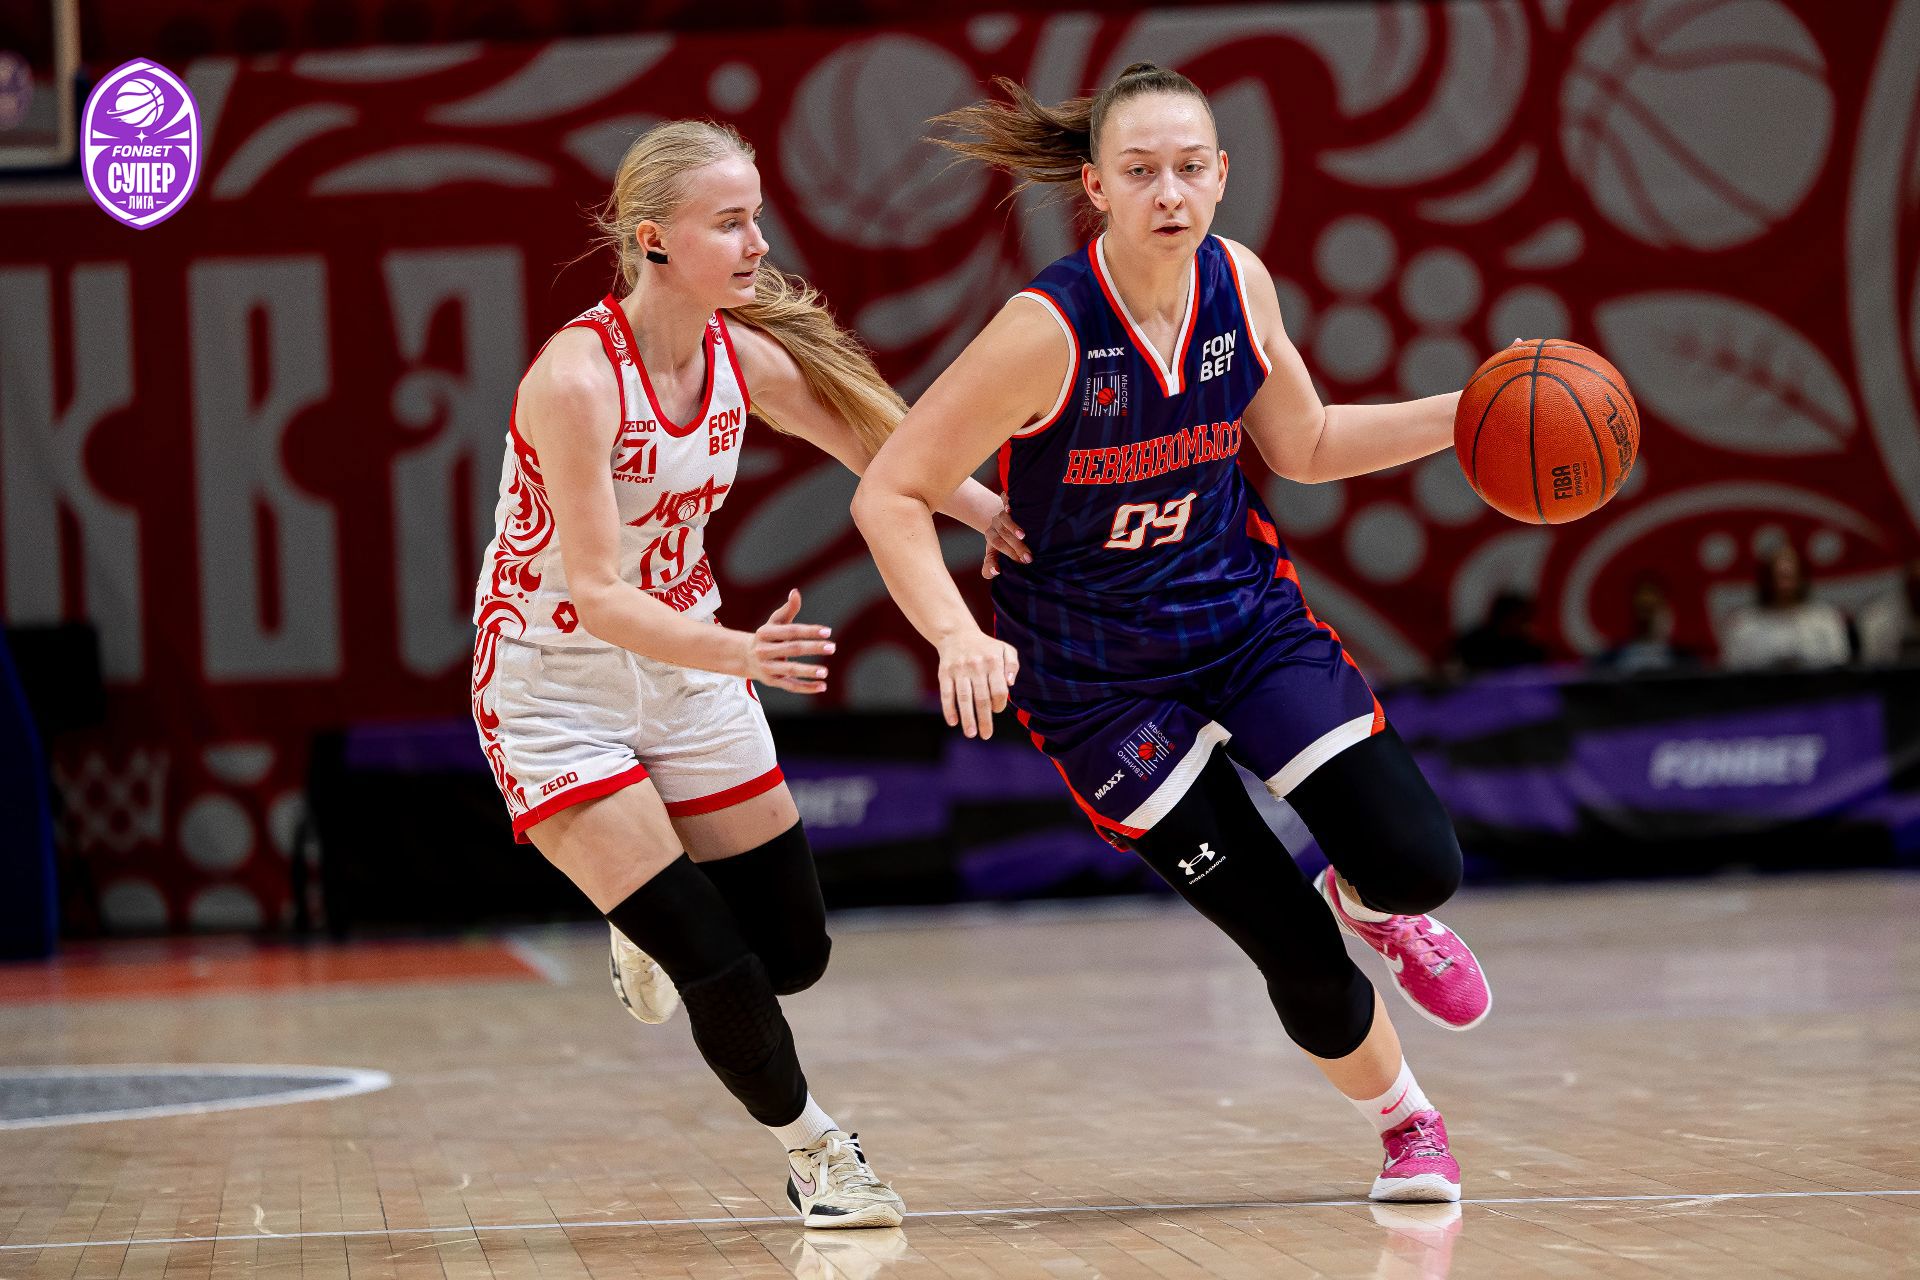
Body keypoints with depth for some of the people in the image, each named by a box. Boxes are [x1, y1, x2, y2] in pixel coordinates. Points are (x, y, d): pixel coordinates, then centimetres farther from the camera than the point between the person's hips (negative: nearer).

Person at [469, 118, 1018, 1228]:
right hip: (556, 684, -6)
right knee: (715, 970, -9)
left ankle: (658, 931, 40)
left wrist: (1006, 523, 8)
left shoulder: (746, 357, -8)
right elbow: (592, 593, -31)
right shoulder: (576, 377, -28)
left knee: (793, 951, 9)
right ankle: (814, 1149, 16)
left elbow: (878, 445, 11)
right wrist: (737, 653, -44)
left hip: (687, 668, 6)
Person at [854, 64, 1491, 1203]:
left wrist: (1461, 416, -3)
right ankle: (1408, 1124, 26)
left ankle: (1368, 903, 27)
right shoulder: (1047, 332, -25)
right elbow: (891, 495, -21)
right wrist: (959, 639, -35)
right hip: (1097, 672, -4)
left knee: (1419, 867, -13)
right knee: (1296, 959, -5)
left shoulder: (1240, 285, -8)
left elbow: (1304, 446, 9)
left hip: (1245, 614, 4)